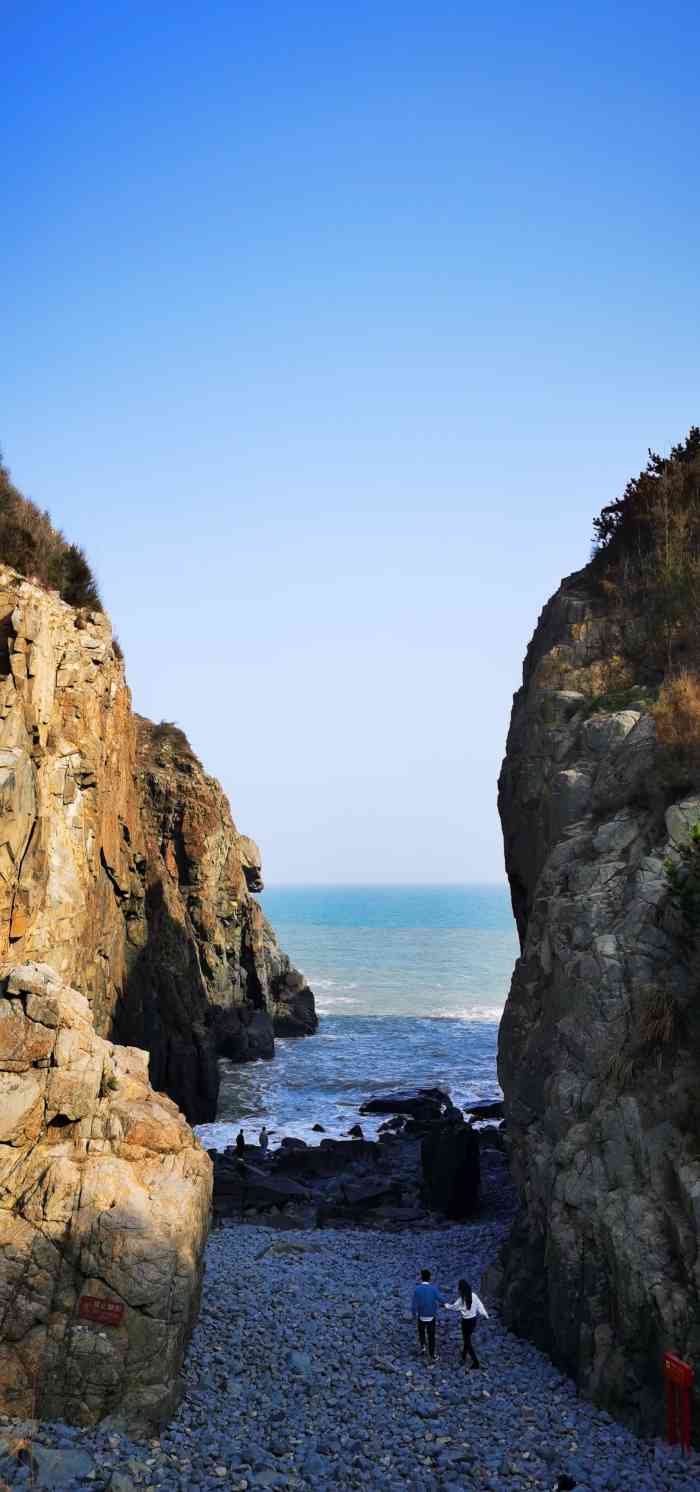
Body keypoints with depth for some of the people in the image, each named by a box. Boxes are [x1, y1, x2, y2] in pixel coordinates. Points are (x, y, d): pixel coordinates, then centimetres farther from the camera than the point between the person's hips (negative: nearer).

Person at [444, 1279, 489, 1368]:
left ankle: (476, 1362, 2)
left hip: (466, 1321, -6)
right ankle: (464, 1356, 42)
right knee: (467, 1338, 25)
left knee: (468, 1341, 5)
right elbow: (480, 1305, -4)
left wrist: (446, 1305, 9)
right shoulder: (473, 1295, -7)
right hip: (474, 1319, 6)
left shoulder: (461, 1299, -21)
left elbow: (453, 1307, -9)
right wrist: (485, 1315, 4)